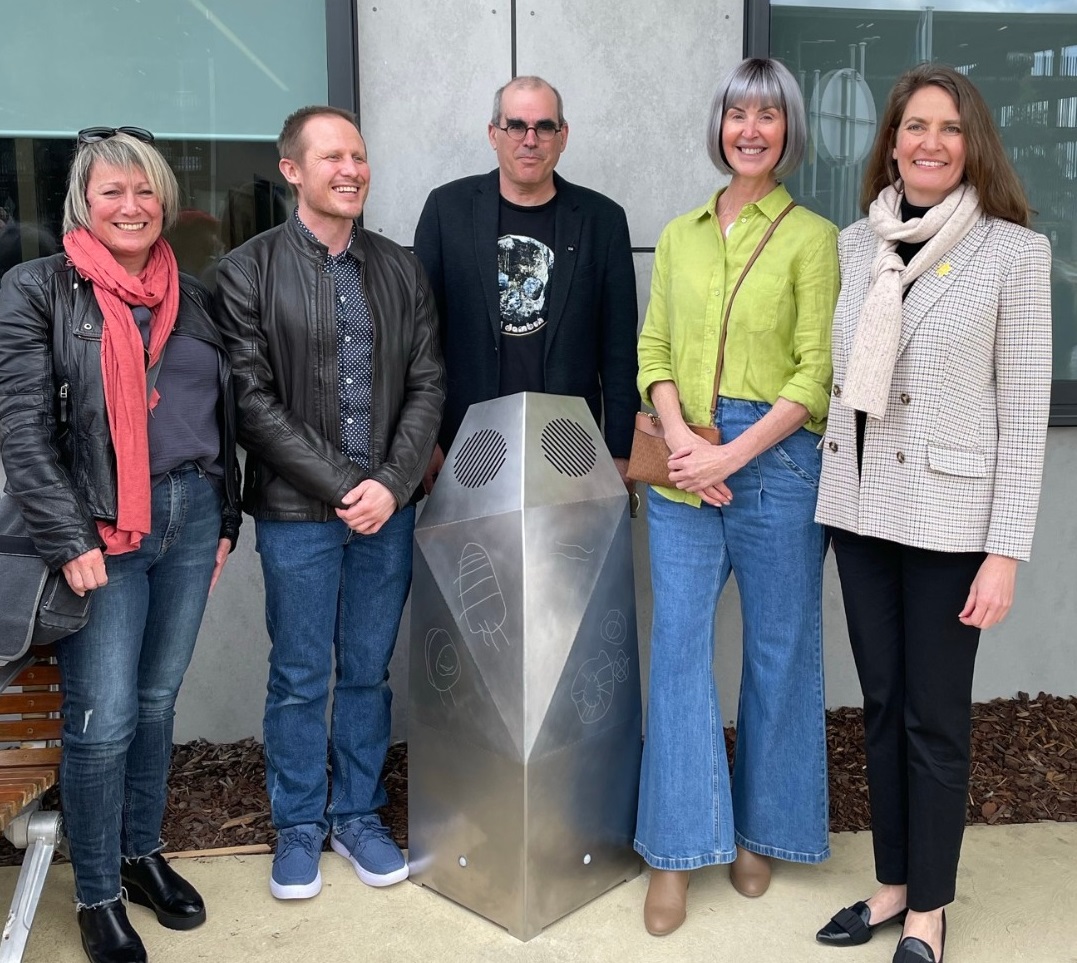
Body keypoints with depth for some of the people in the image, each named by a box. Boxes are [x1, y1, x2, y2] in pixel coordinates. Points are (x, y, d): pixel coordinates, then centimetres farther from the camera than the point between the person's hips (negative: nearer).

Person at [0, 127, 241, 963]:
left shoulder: (192, 296, 12)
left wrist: (225, 520, 12)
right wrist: (69, 540, -15)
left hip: (191, 518, 5)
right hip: (102, 531, -4)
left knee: (158, 701, 14)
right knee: (103, 720, -2)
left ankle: (143, 855, 32)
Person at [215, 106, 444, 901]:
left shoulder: (400, 269, 7)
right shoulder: (249, 271, -3)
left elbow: (428, 385, 4)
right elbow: (253, 401, -9)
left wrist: (392, 484, -9)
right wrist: (339, 487, -13)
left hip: (387, 507, 3)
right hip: (297, 511, -3)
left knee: (369, 672, 13)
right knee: (299, 679, 9)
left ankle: (359, 817, 30)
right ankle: (299, 826, 28)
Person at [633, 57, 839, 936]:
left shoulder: (812, 237, -1)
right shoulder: (680, 236, 12)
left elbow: (816, 373, -6)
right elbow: (655, 350, 8)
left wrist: (734, 455, -15)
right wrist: (681, 441, -9)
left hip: (776, 461, -3)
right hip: (684, 467, 3)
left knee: (778, 651, 8)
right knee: (678, 647, 2)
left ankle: (759, 833, 27)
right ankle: (676, 854, 14)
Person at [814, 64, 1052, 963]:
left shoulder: (1014, 251, -6)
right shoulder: (853, 245, 7)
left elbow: (1024, 410, -8)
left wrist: (1007, 551, -11)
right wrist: (827, 494, 7)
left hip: (948, 515, -4)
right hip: (859, 506, 4)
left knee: (935, 718, 6)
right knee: (882, 706, 14)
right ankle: (893, 882, 31)